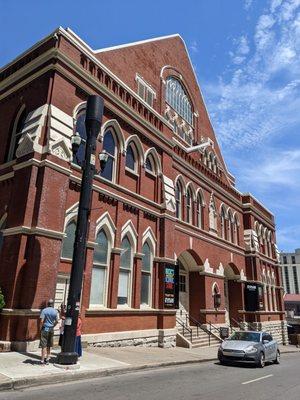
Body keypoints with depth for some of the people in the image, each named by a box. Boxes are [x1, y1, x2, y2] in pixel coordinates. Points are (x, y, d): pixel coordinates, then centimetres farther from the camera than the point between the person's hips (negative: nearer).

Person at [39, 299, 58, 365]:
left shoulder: (44, 310, -10)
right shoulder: (55, 311, 1)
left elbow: (42, 321, -15)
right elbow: (57, 321, 2)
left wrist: (41, 328, -2)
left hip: (45, 329, -4)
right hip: (51, 330, 4)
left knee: (44, 345, 0)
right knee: (49, 346, 15)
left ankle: (43, 360, 0)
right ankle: (47, 359, 22)